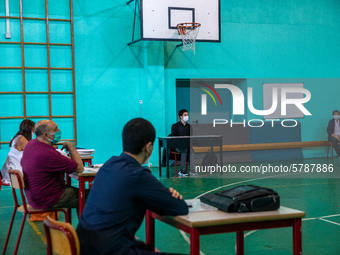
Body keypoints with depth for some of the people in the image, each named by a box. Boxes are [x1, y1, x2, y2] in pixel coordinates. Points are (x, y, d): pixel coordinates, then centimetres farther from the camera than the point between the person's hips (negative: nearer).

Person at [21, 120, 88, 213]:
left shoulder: (31, 144, 1)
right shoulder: (48, 154, -29)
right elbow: (80, 168, -22)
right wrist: (71, 146, -8)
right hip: (47, 200, -10)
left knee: (78, 191, 17)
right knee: (89, 196, -4)